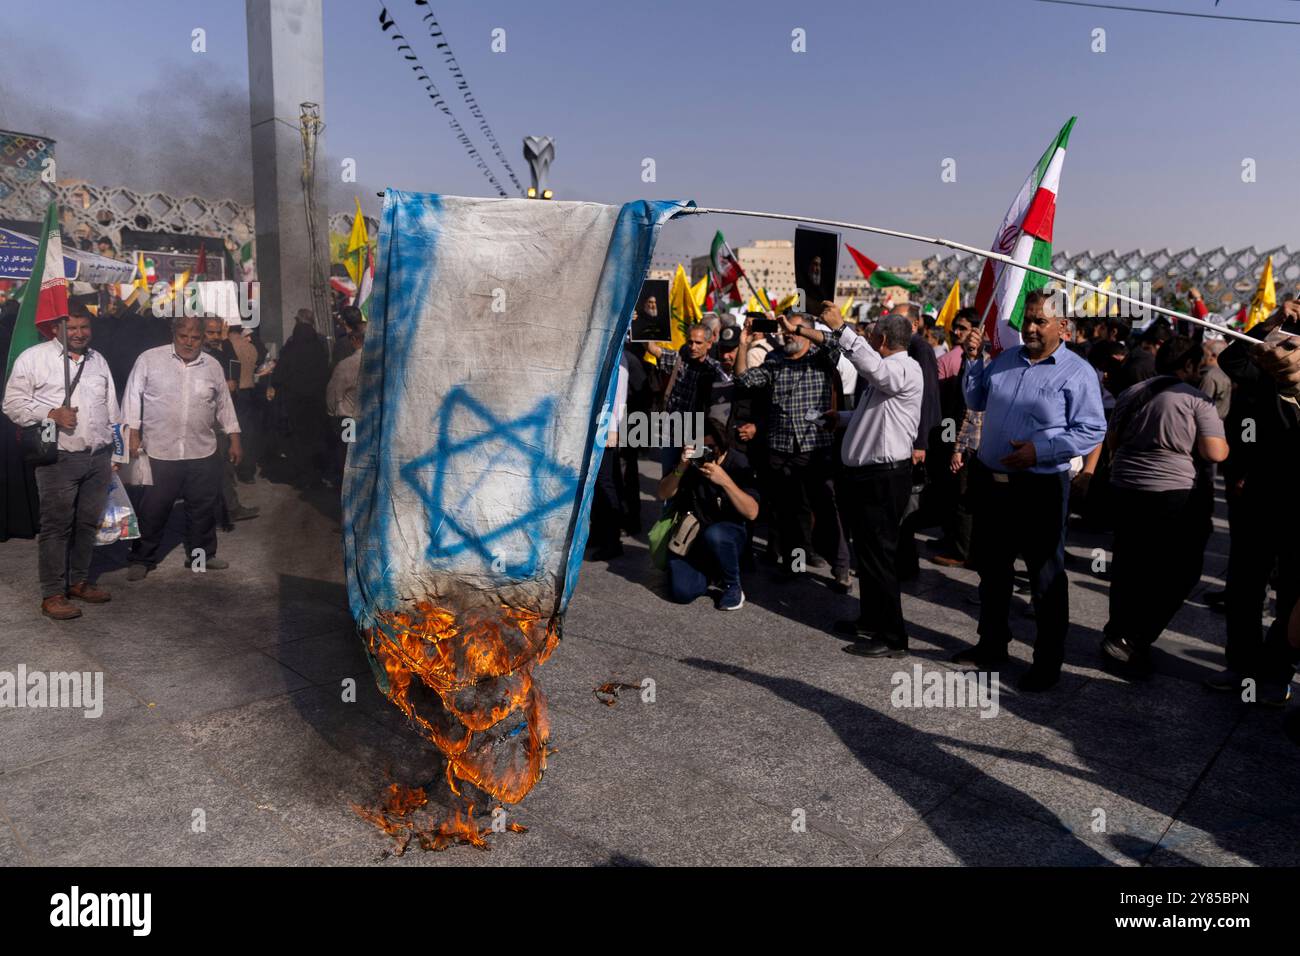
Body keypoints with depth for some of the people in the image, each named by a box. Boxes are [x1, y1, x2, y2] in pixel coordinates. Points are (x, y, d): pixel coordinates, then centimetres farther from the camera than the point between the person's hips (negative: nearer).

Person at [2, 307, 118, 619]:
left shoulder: (98, 360, 15)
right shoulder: (34, 357, -2)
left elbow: (111, 408, 18)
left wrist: (116, 452, 15)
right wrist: (52, 413, -17)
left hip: (99, 456, 5)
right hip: (60, 458, -5)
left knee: (88, 523, 11)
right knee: (56, 526, -2)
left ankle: (78, 581, 25)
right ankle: (52, 595, 6)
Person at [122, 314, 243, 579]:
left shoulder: (213, 366, 7)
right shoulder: (149, 359, -2)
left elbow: (224, 405, 14)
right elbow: (133, 397, 0)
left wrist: (234, 439, 12)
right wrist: (133, 434, -6)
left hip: (202, 452, 3)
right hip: (158, 452, -3)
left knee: (203, 508, 11)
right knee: (152, 510, 5)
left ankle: (201, 555, 27)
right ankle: (142, 559, 20)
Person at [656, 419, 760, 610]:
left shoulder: (737, 463, -13)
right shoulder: (690, 460, -5)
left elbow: (752, 513, -20)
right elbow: (663, 495, -6)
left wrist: (725, 480, -32)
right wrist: (681, 468, -23)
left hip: (727, 533, -2)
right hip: (690, 533, 2)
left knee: (713, 535, -39)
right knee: (682, 592, -19)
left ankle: (733, 586, -12)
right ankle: (712, 571, 15)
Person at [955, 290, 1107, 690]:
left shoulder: (1077, 372, -9)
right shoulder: (1004, 360, 9)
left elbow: (1092, 431, -12)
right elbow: (975, 402, 19)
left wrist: (1040, 450, -21)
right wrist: (973, 360, 6)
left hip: (1040, 488, -6)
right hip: (990, 481, 6)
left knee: (1046, 579, 5)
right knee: (992, 569, 17)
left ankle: (1048, 662, 18)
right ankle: (992, 644, 33)